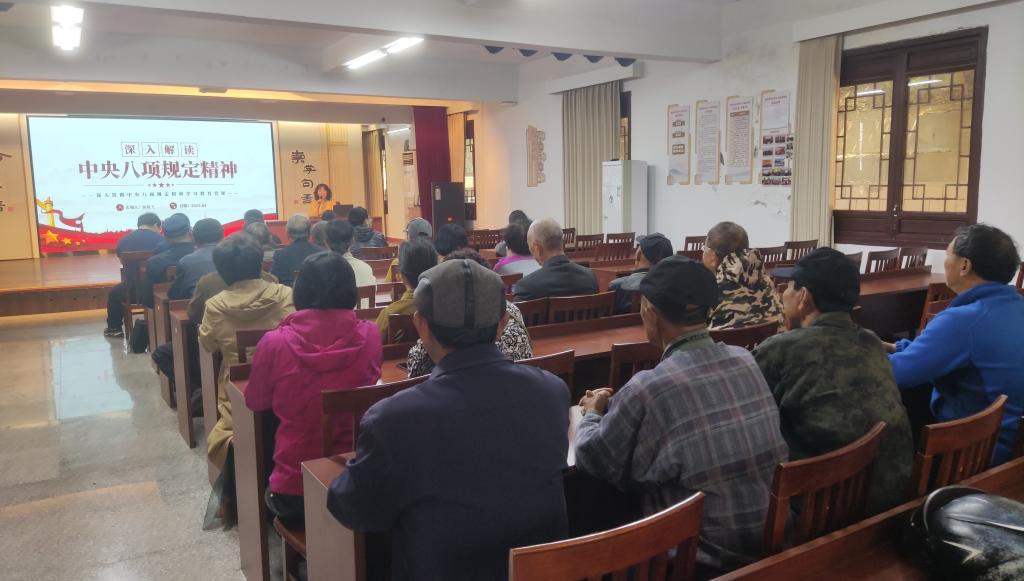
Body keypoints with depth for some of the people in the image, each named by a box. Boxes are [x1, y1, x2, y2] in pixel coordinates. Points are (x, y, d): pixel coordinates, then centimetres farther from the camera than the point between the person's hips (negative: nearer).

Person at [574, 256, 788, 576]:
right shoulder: (745, 360, -4)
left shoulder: (648, 388, -22)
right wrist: (614, 406, 17)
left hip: (705, 555, -6)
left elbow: (591, 459, -7)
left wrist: (592, 414, 12)